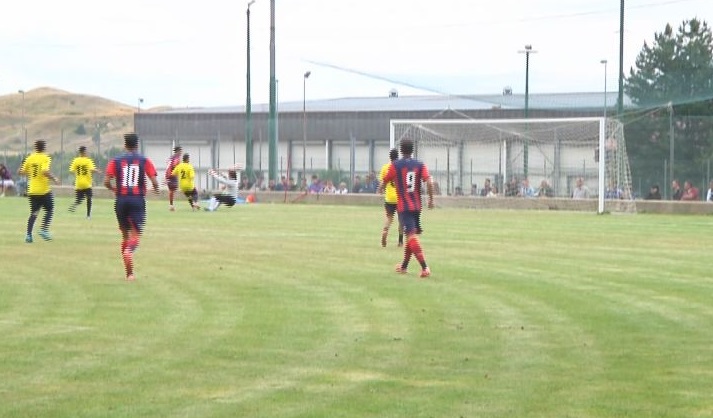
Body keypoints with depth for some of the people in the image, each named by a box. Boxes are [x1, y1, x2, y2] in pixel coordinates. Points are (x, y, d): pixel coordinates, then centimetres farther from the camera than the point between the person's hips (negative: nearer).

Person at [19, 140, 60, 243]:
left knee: (33, 213, 11)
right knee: (49, 211, 12)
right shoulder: (46, 158, -10)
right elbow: (45, 172, -26)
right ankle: (44, 229, -4)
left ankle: (28, 234, 0)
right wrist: (54, 179, -13)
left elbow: (20, 172, 5)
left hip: (32, 191, 5)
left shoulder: (29, 158, 5)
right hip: (44, 190, -5)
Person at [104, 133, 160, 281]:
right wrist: (156, 189, 16)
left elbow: (106, 182, -4)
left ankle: (129, 273, 16)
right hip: (138, 200, -2)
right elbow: (154, 182, -6)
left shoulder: (115, 161, 4)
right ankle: (129, 250, -38)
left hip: (121, 200, 2)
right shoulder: (145, 161, 1)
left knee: (125, 234, 14)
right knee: (136, 234, -1)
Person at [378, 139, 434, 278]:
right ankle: (404, 266, 32)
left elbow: (384, 182, 5)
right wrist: (431, 199, 1)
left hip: (403, 206, -4)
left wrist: (381, 189, 28)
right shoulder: (420, 165, 3)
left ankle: (425, 267, -24)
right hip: (416, 206, 4)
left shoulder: (395, 165, -3)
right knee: (411, 235, 19)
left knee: (412, 236, -11)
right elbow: (429, 182, -10)